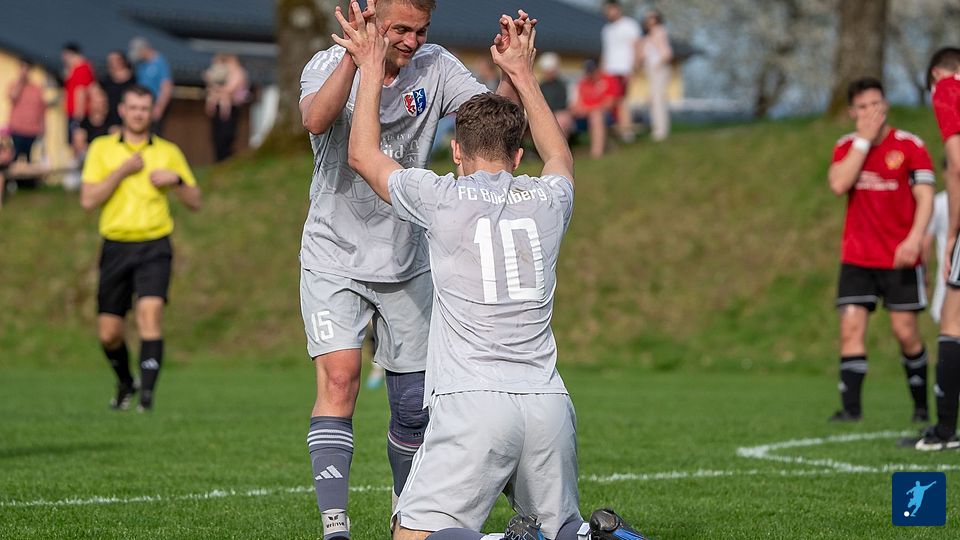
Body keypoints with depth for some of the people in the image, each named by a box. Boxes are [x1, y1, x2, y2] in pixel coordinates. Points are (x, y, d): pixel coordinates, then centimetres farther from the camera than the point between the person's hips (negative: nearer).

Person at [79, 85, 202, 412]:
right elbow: (88, 200, -6)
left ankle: (147, 394, -25)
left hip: (154, 247, -1)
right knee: (108, 333, 4)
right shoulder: (102, 148, 5)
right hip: (116, 247, 1)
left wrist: (176, 180, -9)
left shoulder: (168, 152, 7)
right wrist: (122, 171, -13)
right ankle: (125, 384, 32)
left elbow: (195, 202, 10)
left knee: (150, 313, -23)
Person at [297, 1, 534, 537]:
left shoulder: (436, 67, -3)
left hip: (407, 266, 3)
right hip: (334, 258, -3)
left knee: (415, 405, 6)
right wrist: (355, 55, -45)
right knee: (339, 376, -21)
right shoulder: (330, 64, -11)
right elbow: (316, 120, -33)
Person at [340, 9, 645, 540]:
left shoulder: (442, 198, 2)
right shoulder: (548, 199, 13)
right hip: (549, 405, 4)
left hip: (472, 403, -4)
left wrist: (372, 68, 29)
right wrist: (523, 74, 47)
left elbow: (363, 154, 20)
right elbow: (559, 155, 39)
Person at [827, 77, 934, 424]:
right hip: (856, 256, 3)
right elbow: (839, 185, -12)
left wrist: (914, 239, -24)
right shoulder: (846, 147, 7)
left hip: (899, 258, -2)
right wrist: (864, 139, -12)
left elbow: (925, 197, -8)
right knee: (851, 326, -10)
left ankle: (921, 405, 14)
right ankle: (850, 407, -12)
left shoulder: (910, 146, -3)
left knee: (905, 331, -2)